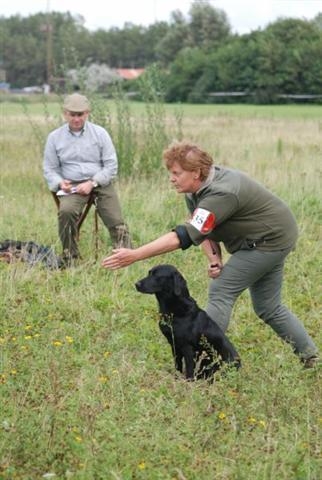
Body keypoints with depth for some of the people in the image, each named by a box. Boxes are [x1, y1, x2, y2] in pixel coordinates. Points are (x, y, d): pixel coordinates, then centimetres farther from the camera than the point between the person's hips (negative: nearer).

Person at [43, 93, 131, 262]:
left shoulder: (100, 133, 4)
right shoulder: (55, 137, 7)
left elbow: (111, 165, 2)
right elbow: (50, 169, 12)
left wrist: (93, 183, -13)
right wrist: (59, 183, -11)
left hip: (100, 183, 1)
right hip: (72, 186, -1)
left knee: (117, 223, -14)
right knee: (66, 211, -30)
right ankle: (69, 257, -18)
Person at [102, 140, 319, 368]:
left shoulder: (220, 194, -34)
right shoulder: (197, 189, -4)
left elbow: (185, 236, -40)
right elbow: (203, 229, 4)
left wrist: (135, 255, -43)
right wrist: (215, 259, -16)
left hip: (270, 240, -10)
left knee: (222, 291, -12)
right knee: (268, 307, 15)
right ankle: (310, 354, 24)